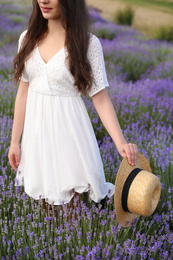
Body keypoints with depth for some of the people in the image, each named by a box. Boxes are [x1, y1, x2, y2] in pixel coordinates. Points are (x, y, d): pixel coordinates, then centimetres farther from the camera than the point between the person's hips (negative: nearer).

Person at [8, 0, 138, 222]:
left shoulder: (88, 43, -10)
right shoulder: (28, 39, 2)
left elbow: (101, 99, -10)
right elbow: (23, 93, 6)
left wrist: (121, 143, -22)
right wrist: (14, 141, 9)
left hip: (68, 127, -4)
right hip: (36, 127, 4)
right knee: (44, 201, 15)